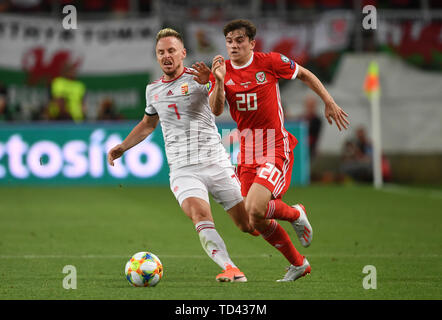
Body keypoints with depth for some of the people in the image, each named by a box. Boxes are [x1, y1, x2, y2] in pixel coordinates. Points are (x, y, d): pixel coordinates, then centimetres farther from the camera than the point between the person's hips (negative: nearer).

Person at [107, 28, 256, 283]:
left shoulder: (197, 78, -2)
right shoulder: (153, 90, 13)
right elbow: (149, 123, 33)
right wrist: (123, 147, 26)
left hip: (216, 163, -2)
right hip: (183, 170, 2)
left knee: (247, 225, 1)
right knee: (199, 214, -29)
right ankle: (230, 269, -40)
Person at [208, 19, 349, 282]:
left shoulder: (269, 62, -6)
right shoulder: (221, 70, 3)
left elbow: (304, 74, 9)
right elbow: (216, 111, -9)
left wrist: (330, 103, 8)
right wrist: (219, 82, -25)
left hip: (276, 148, -5)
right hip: (248, 151, 5)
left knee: (255, 208, -24)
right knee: (257, 221, 5)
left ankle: (296, 214, 8)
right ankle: (298, 264, 25)